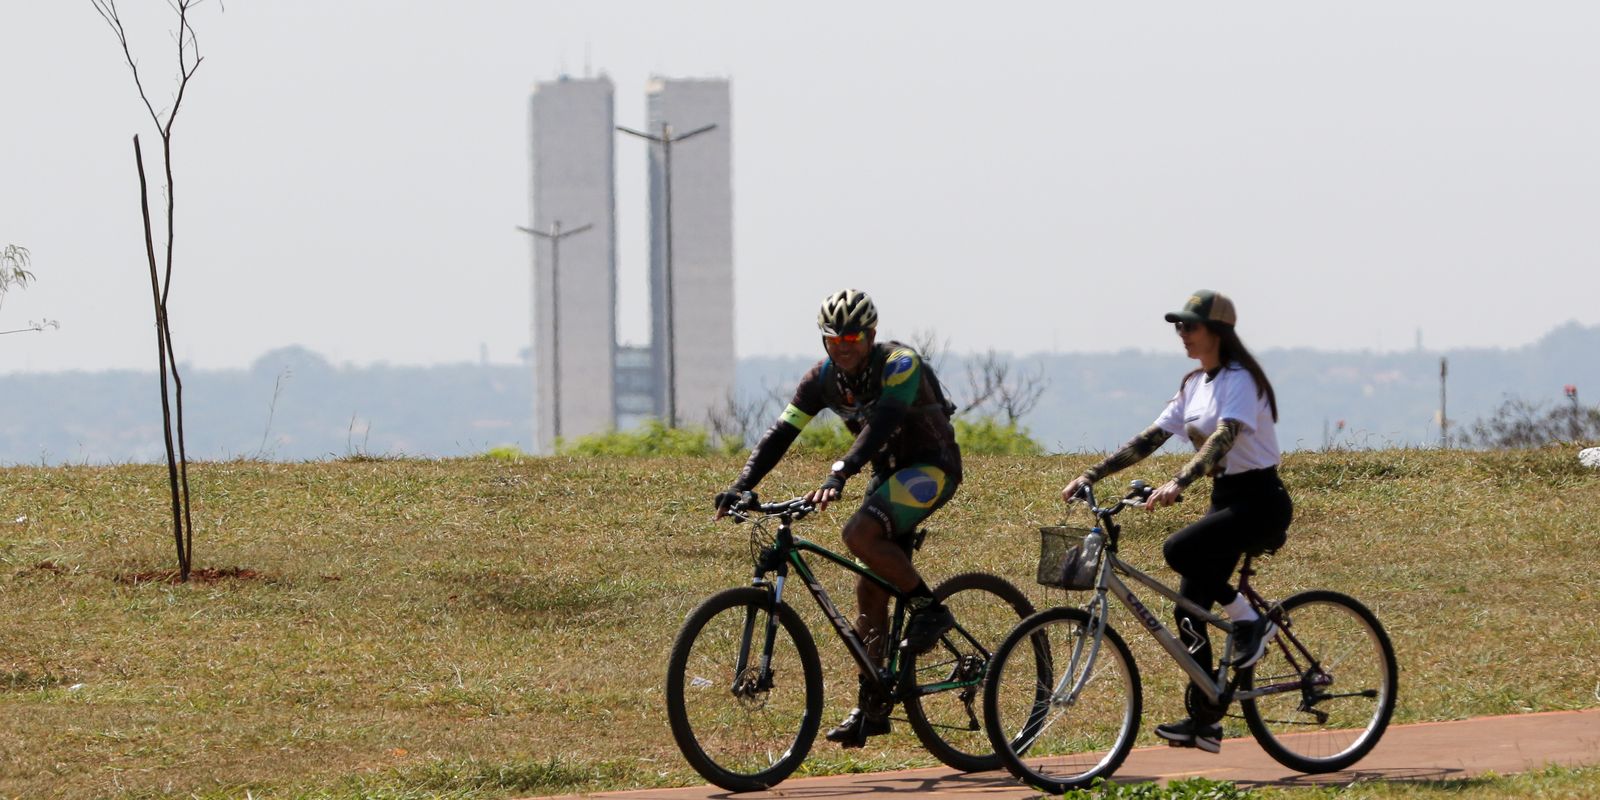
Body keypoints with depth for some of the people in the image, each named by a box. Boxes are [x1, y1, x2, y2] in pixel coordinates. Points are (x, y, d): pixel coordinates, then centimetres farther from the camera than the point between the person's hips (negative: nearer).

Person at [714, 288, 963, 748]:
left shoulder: (900, 366, -23)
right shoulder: (823, 379, -4)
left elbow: (882, 422, -38)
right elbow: (781, 434, -9)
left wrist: (840, 474, -52)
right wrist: (741, 486, -23)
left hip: (932, 468, -7)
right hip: (889, 473, 7)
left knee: (859, 534, -30)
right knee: (871, 590, 2)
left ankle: (929, 609, -14)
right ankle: (870, 708, 7)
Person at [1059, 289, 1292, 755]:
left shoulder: (1240, 380, -15)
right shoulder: (1195, 385, 11)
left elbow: (1224, 437, -31)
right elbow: (1148, 440, 10)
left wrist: (1178, 483, -44)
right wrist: (1090, 476, 1)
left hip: (1259, 502, -9)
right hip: (1226, 501, 9)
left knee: (1178, 551, -30)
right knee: (1190, 609, 2)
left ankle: (1249, 620, -12)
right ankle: (1203, 723, 7)